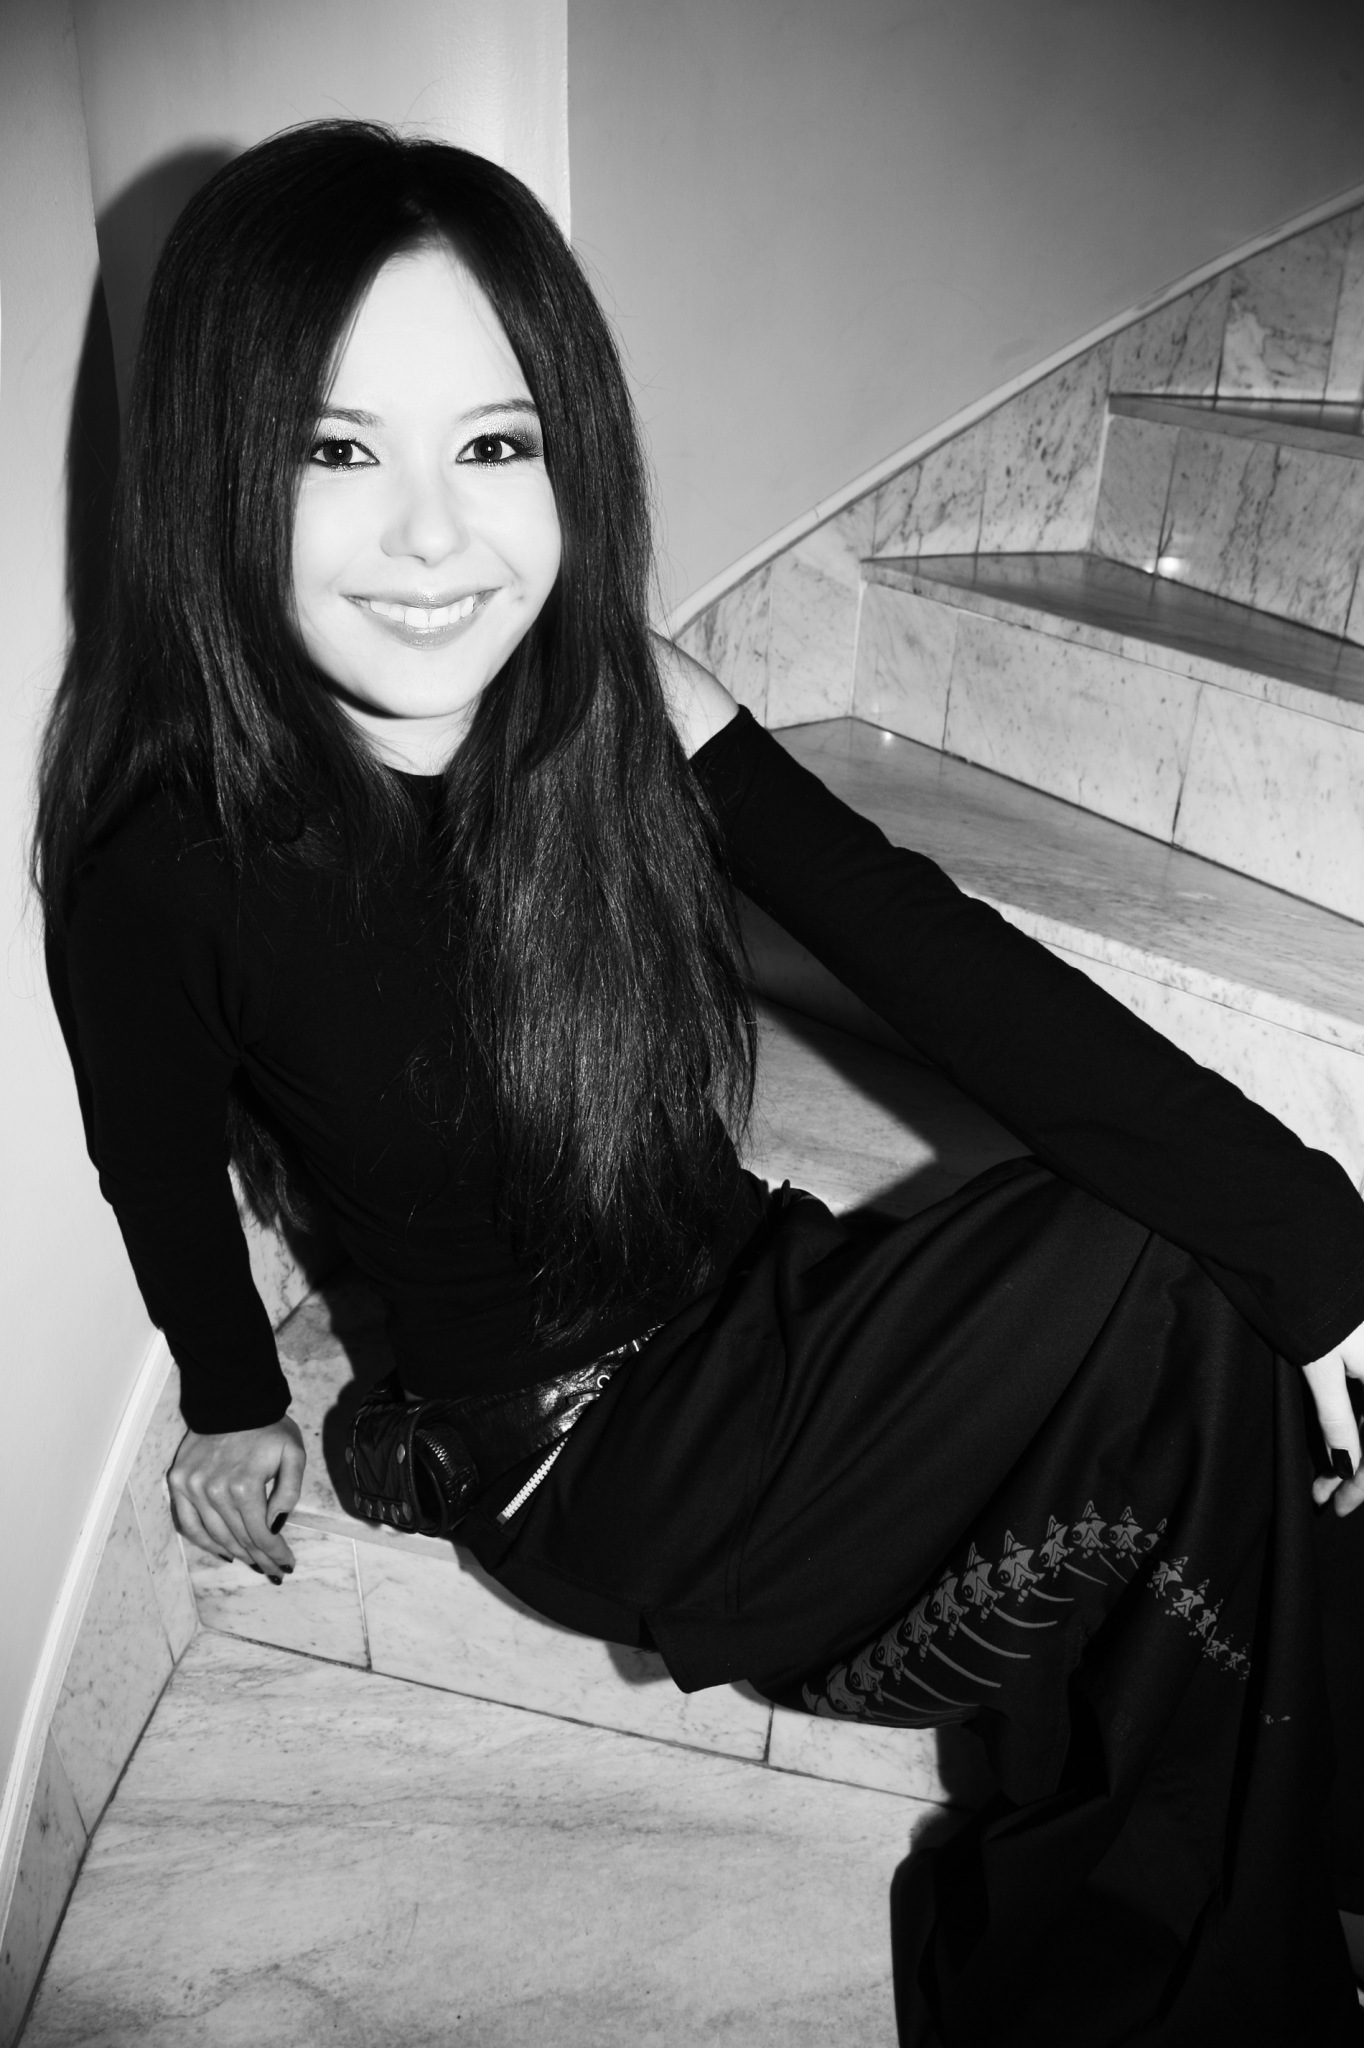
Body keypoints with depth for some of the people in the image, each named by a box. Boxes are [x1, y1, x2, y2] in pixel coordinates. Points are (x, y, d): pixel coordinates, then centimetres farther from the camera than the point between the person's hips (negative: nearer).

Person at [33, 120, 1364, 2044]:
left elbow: (945, 967, -16)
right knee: (1171, 1304, -20)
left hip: (757, 1314, 5)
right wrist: (236, 1407, 15)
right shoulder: (163, 866, -20)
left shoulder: (629, 714, -11)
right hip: (590, 1471, -4)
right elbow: (166, 1171, -3)